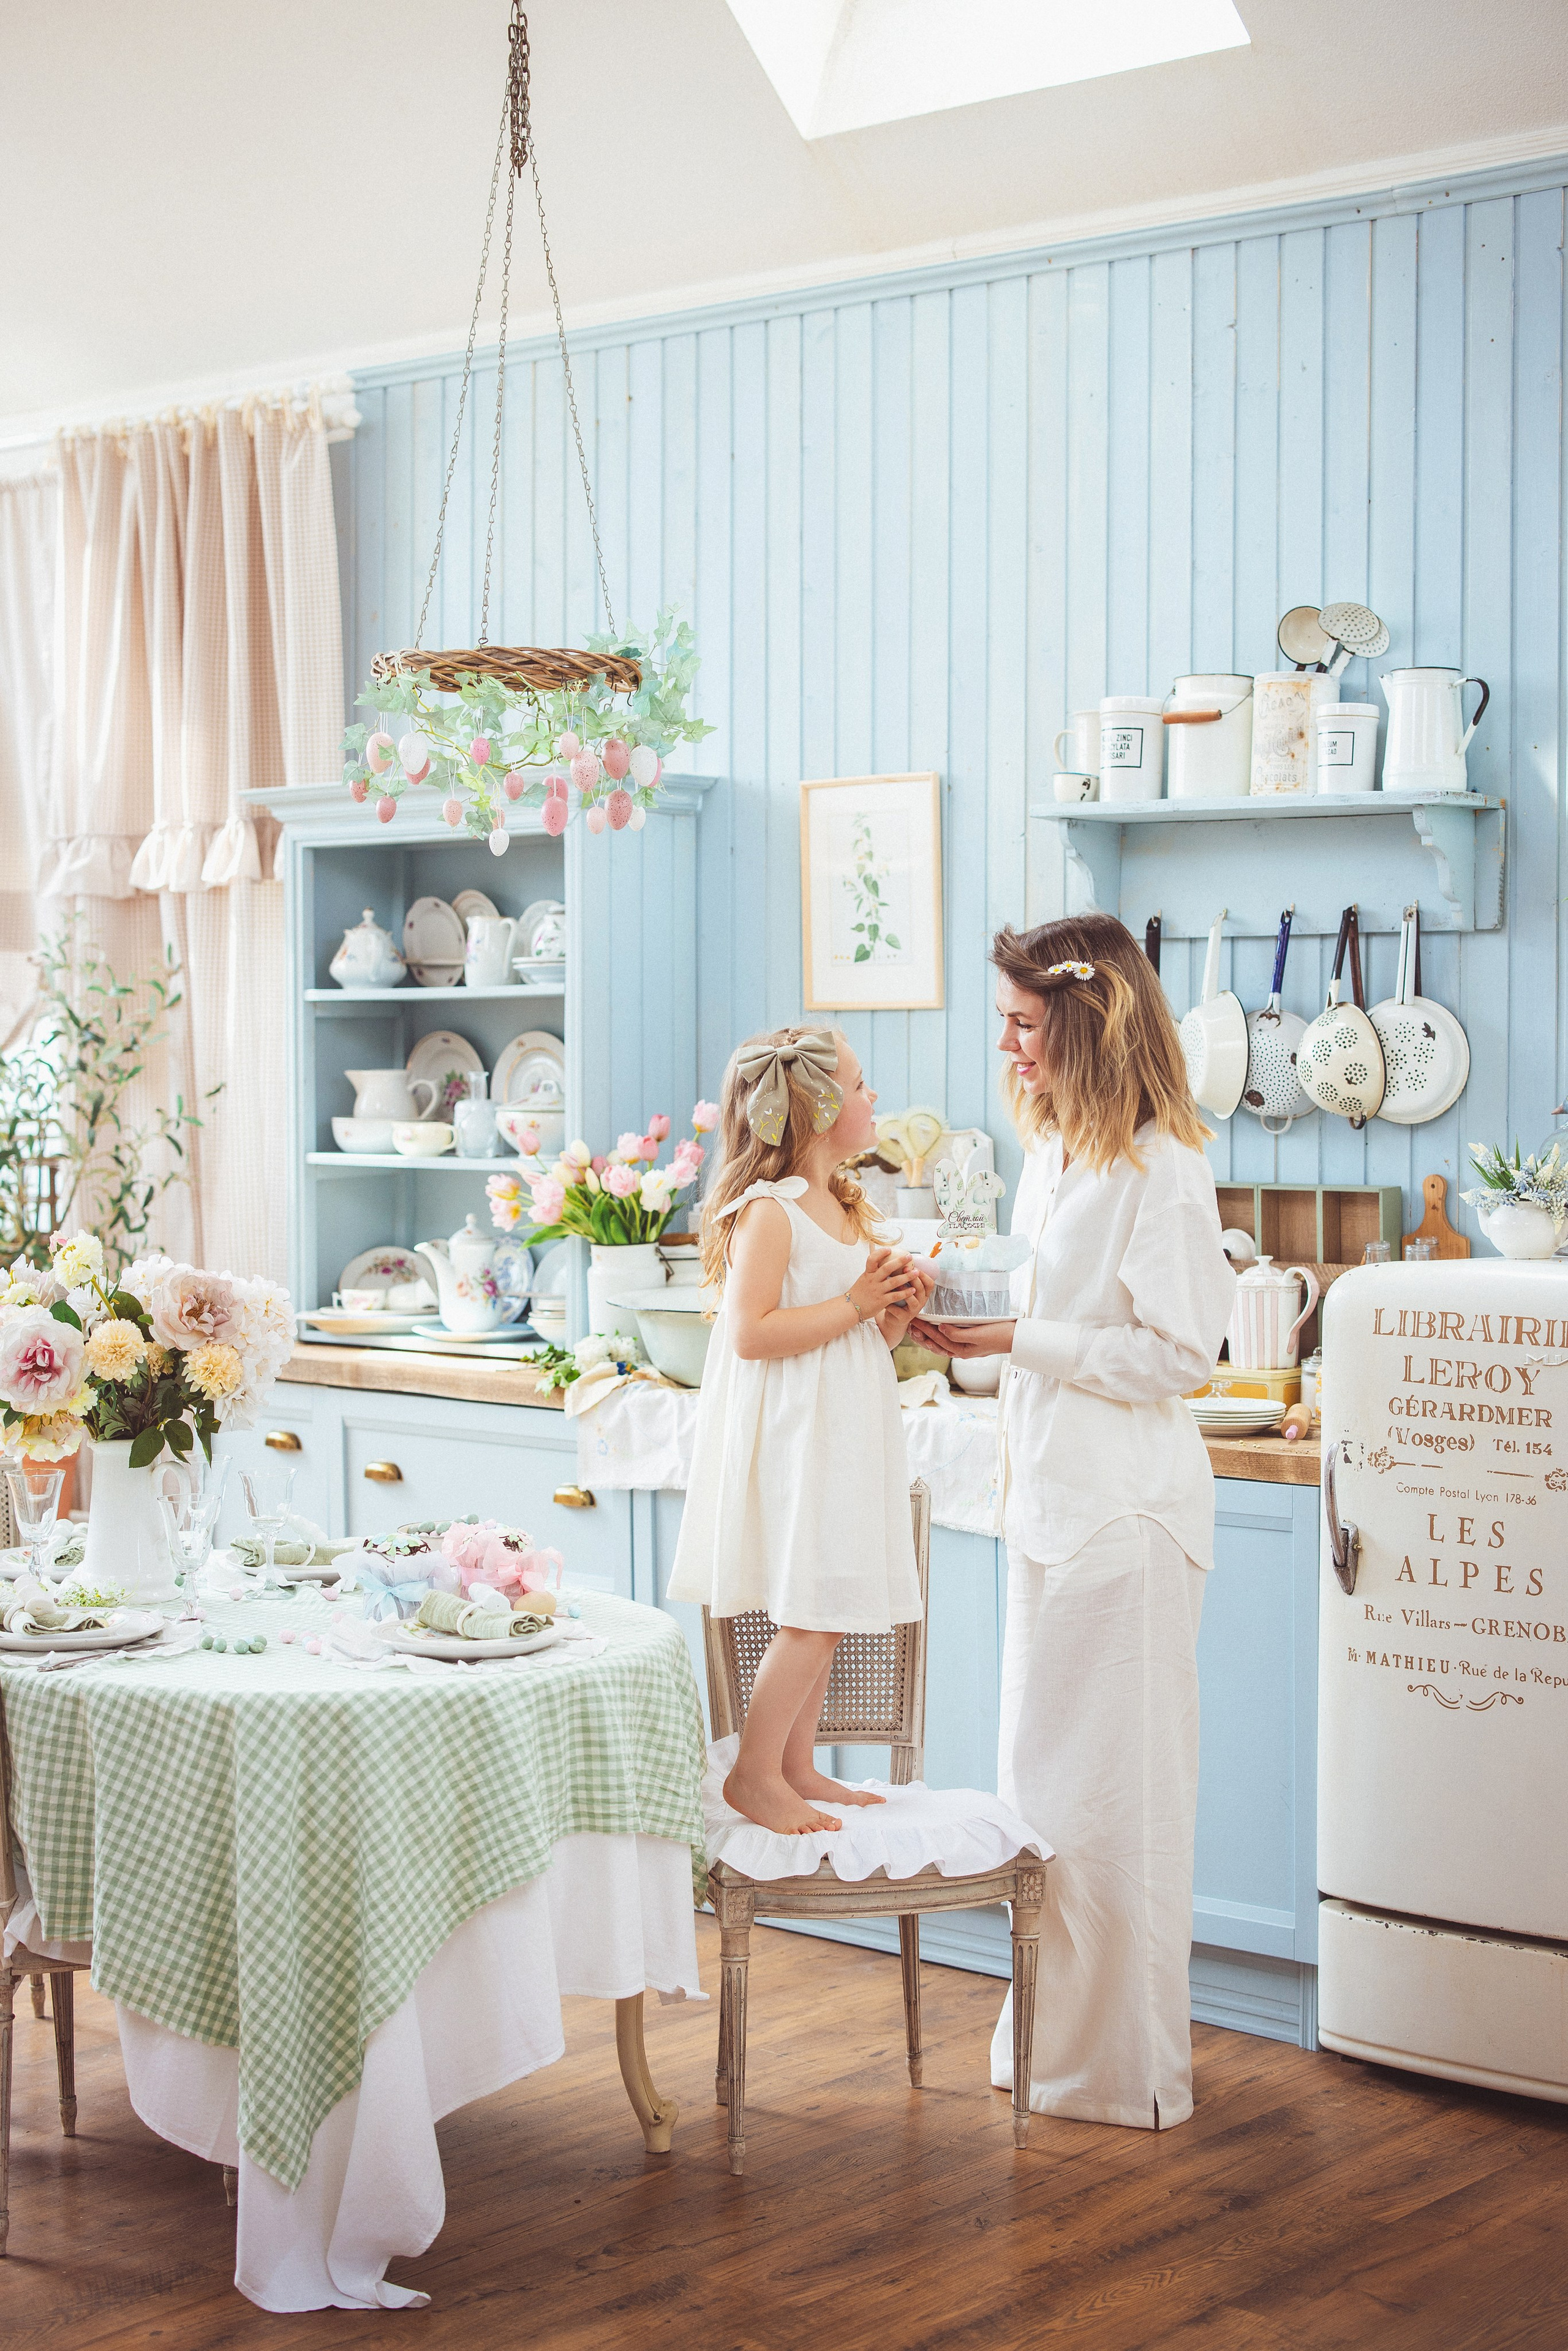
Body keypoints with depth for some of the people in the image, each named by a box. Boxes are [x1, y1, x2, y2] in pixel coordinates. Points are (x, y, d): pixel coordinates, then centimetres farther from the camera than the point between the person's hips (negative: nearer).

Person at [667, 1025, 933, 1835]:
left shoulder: (842, 1208, 16)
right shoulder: (768, 1210, -14)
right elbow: (751, 1333, -23)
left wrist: (894, 1310, 3)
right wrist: (852, 1306, -19)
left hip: (843, 1434, 9)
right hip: (793, 1433, -9)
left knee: (825, 1615, 12)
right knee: (811, 1616, -8)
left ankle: (796, 1765, 21)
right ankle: (754, 1773, 3)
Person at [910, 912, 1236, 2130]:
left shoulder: (1162, 1167, -16)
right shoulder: (1055, 1153, 12)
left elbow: (1178, 1352, -19)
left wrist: (1017, 1339, -18)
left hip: (1125, 1511, -9)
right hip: (1055, 1501, 9)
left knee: (1109, 1789, 0)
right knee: (1047, 1781, 15)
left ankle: (1126, 2070, 12)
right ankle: (1059, 2038, 27)